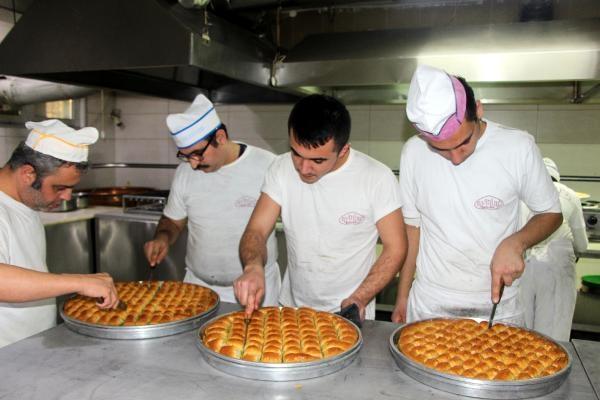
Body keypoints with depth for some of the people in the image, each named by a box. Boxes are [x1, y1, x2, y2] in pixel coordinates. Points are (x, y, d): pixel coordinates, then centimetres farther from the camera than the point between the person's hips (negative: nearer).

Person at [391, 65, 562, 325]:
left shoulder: (518, 146, -13)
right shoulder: (413, 152, -9)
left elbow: (551, 213, 1)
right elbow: (411, 226, 1)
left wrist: (515, 243, -19)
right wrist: (402, 297, 5)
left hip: (498, 308, -1)